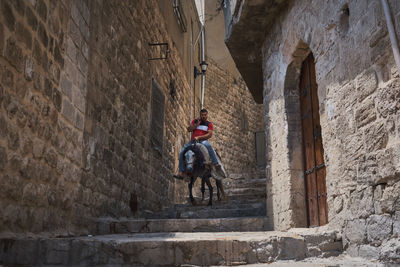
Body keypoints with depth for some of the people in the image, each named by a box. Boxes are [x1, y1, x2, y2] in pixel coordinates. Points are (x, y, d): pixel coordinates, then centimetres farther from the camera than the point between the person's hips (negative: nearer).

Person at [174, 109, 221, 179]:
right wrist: (197, 124, -6)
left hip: (203, 141, -3)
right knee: (182, 152, -16)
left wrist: (199, 137, -17)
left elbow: (209, 134, -7)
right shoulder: (195, 121, 17)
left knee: (208, 145, -39)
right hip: (193, 141, 3)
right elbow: (189, 129, 6)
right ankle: (181, 173, -13)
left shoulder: (209, 124, 8)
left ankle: (216, 163, -37)